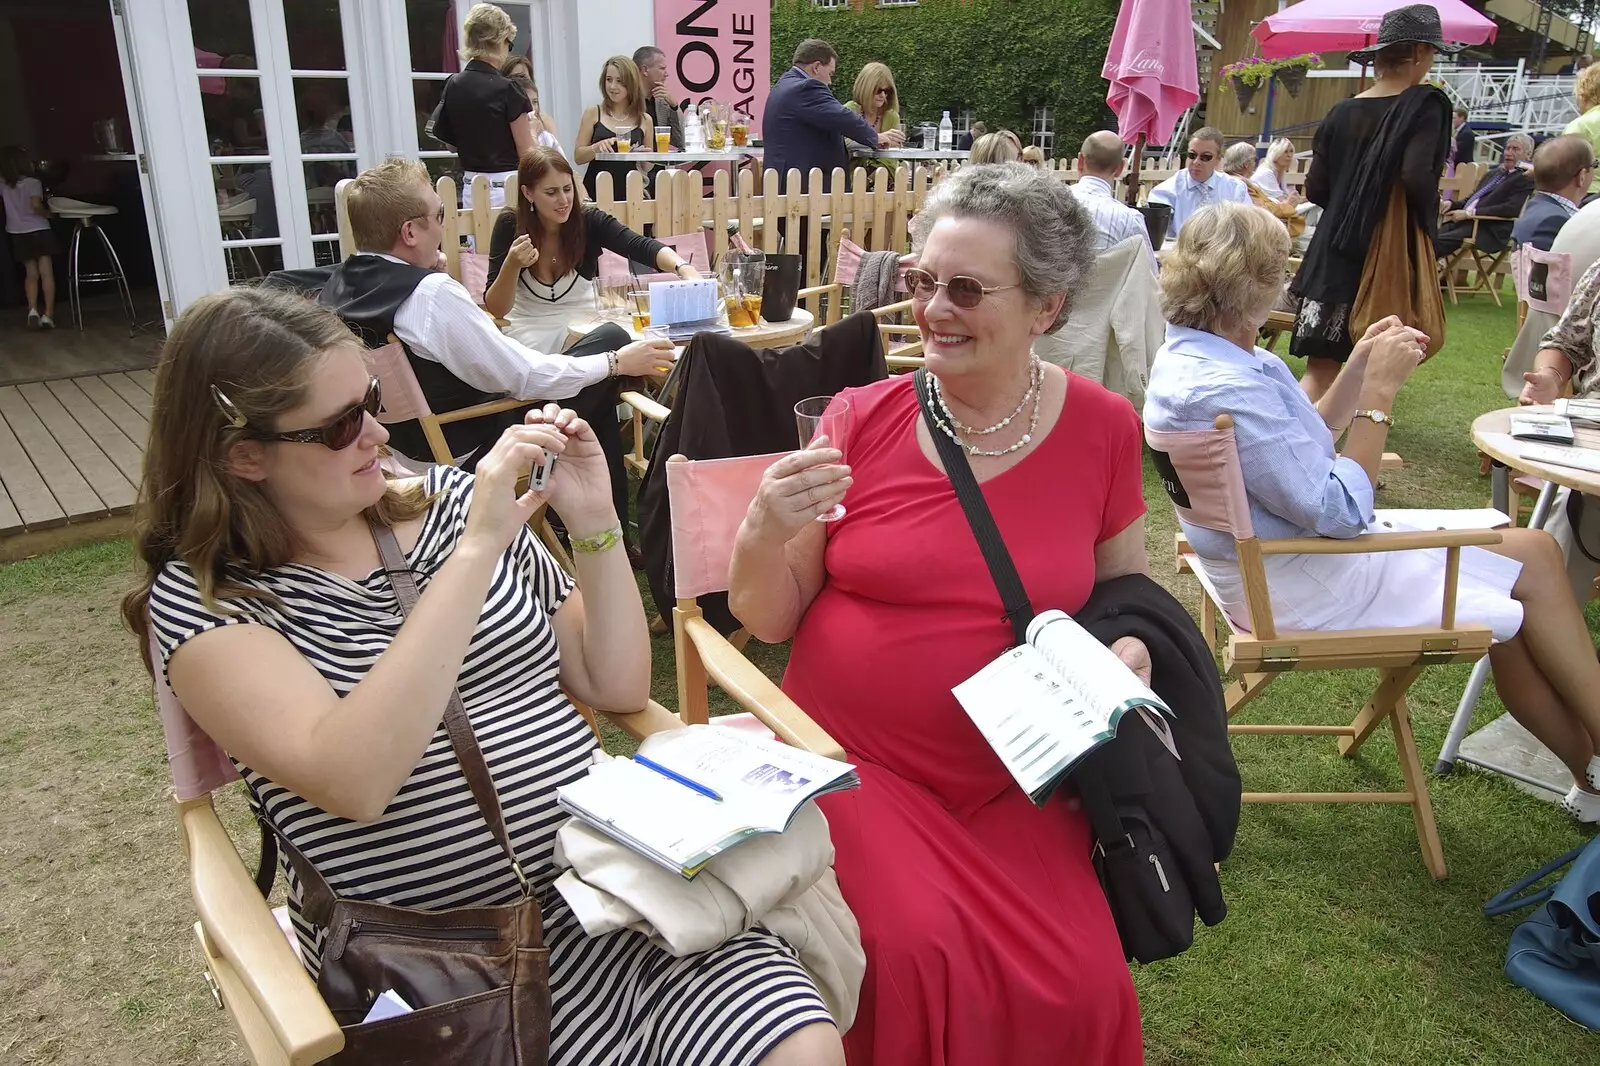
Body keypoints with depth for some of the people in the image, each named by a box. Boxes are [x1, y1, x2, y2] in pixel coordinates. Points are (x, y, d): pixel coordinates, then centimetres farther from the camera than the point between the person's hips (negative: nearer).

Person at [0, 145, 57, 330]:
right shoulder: (33, 182, -12)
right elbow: (36, 204, -25)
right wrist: (47, 213, -8)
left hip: (17, 235, 4)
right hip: (38, 231, -4)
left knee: (31, 274, 13)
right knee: (46, 273, 1)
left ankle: (32, 309, -4)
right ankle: (48, 314, -3)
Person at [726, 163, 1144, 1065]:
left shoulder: (1103, 428, -2)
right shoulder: (864, 418, -5)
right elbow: (768, 621, -1)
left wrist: (1130, 648, -8)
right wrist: (765, 534, -21)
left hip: (1013, 783, 2)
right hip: (852, 760, -1)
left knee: (1079, 987, -15)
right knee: (914, 952, -23)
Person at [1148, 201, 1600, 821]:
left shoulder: (1190, 352, 2)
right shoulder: (1227, 391, -30)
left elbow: (1303, 445, 11)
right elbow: (1339, 511, -24)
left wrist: (1360, 367, -1)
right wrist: (1380, 391, -19)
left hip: (1269, 557, 9)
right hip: (1297, 584, -9)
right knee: (1534, 562, 2)